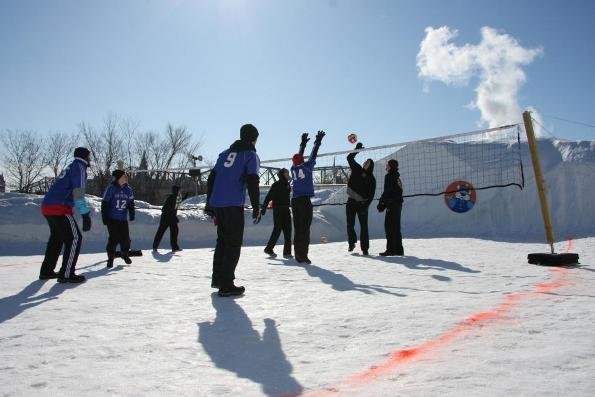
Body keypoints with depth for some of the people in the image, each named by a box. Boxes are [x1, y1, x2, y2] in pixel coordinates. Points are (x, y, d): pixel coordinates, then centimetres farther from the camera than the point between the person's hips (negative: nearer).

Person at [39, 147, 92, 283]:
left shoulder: (71, 167, 23)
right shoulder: (79, 167, -7)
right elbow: (78, 192, -18)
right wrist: (85, 215, -21)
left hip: (47, 206, 10)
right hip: (59, 208, -10)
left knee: (57, 238, 22)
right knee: (74, 238, -5)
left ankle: (46, 271, 29)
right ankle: (66, 274, -6)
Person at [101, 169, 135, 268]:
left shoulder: (128, 190, 4)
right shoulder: (111, 188, -10)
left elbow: (131, 203, 11)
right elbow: (104, 203, -8)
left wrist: (132, 214, -3)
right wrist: (104, 217, -10)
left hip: (123, 219, 4)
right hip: (112, 219, -4)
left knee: (125, 238, 4)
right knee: (114, 238, -9)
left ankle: (125, 254, 30)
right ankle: (110, 258, 9)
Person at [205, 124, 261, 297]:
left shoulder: (225, 153, 20)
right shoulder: (251, 155, 1)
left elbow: (211, 178, 18)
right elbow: (252, 182, -10)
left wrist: (209, 203, 22)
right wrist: (256, 207, -6)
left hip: (217, 204, 7)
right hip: (234, 205, -7)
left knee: (222, 240, 20)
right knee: (233, 244, -1)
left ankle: (217, 278, 27)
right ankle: (226, 285, -2)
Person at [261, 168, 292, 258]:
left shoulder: (287, 184, 14)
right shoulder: (276, 185, -7)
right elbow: (268, 197, -12)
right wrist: (263, 208, -18)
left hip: (286, 210, 7)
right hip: (278, 209, -7)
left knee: (287, 230, 1)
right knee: (277, 229, -5)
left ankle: (287, 252, 2)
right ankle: (269, 249, 10)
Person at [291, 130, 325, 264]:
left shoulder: (293, 168, 10)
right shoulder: (306, 167, -2)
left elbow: (298, 155, 26)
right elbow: (313, 155, 9)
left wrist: (303, 143, 38)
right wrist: (318, 141, 21)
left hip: (295, 201, 6)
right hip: (305, 200, -6)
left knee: (298, 228, 9)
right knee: (305, 228, -6)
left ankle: (298, 255, 12)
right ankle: (303, 255, -9)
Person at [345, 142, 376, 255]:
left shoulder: (371, 179, -3)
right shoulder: (356, 169, 4)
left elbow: (371, 195, -7)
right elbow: (350, 158, 5)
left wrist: (365, 206, -17)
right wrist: (357, 148, -2)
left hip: (362, 204, -2)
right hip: (351, 201, 2)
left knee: (364, 226, -4)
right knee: (350, 225, 6)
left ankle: (364, 248, 2)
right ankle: (352, 243, 26)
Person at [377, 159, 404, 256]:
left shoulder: (389, 176, -9)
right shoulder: (397, 177, 16)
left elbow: (387, 192, -16)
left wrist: (381, 203, -9)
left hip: (392, 204, -9)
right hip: (398, 203, 9)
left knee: (389, 227, -6)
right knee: (396, 227, 13)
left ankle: (391, 249, -8)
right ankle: (398, 249, 18)